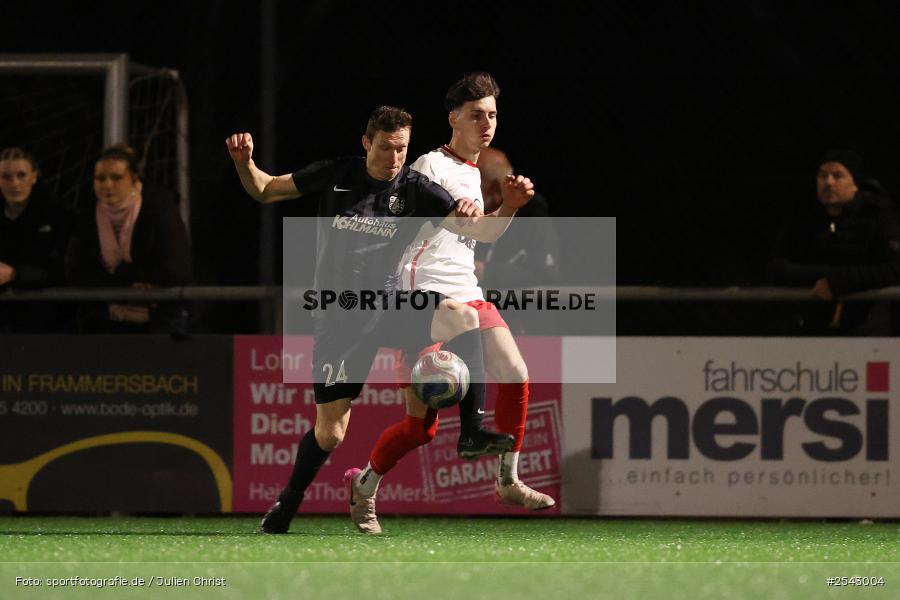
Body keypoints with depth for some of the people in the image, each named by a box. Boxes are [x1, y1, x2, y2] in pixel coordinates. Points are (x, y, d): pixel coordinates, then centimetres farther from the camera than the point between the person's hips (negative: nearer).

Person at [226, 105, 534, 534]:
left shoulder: (415, 191, -2)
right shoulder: (335, 176, -1)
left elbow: (482, 231, -6)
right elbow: (264, 190, 11)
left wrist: (510, 205, -25)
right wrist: (244, 162, -9)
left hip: (388, 305, 1)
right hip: (338, 317, -1)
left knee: (462, 318, -30)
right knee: (330, 432, -3)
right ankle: (288, 503, 22)